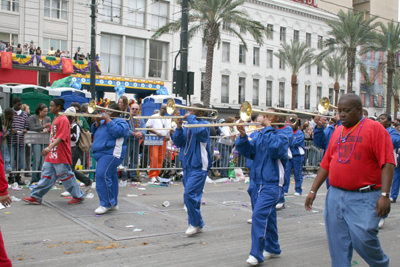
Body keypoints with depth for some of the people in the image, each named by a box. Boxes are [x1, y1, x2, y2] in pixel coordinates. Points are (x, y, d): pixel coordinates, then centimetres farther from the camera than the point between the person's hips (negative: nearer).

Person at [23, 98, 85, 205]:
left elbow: (61, 137, -25)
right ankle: (36, 197, 16)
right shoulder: (55, 118, 15)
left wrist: (50, 147, -35)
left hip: (61, 156, -9)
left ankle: (78, 196, 12)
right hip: (52, 155, 9)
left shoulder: (63, 120, -15)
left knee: (66, 176, -1)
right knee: (46, 176, 11)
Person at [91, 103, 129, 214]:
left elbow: (118, 131, -24)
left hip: (111, 154, -9)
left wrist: (108, 119, -17)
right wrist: (97, 122, 2)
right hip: (102, 153, 9)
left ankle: (106, 204, -15)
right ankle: (113, 204, 22)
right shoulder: (104, 121, 20)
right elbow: (94, 132, 20)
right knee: (111, 178, 14)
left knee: (102, 175, -21)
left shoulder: (120, 122, -4)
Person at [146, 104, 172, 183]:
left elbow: (169, 128, 16)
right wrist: (156, 133, -14)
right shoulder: (154, 117, 4)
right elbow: (147, 127, -2)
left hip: (164, 140, 5)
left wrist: (168, 135, -7)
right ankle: (152, 175, -8)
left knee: (161, 158, 3)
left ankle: (157, 174, 12)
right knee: (154, 157, -12)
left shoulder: (168, 119, 18)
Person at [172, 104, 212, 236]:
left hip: (199, 167, -7)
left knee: (189, 194, -16)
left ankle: (195, 224, -1)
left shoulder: (204, 124, -7)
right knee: (191, 195, 12)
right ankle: (198, 225, 23)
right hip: (187, 166, 8)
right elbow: (178, 142, 7)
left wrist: (191, 117, -16)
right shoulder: (188, 126, 11)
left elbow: (199, 130, -31)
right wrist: (179, 128, -8)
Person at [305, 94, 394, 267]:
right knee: (338, 243, 7)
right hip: (335, 196, 6)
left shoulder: (375, 128, -4)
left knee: (362, 238, -9)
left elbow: (387, 164, -11)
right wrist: (313, 191, 14)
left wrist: (385, 194, -19)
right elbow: (326, 164, 16)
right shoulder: (338, 132, 14)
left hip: (364, 197, -5)